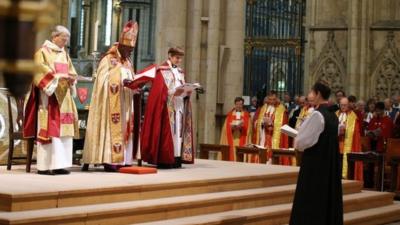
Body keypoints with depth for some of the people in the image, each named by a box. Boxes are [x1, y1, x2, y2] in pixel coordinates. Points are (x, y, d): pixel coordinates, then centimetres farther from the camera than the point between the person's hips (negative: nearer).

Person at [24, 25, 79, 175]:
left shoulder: (64, 54, 20)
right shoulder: (43, 52, -2)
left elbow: (71, 71, 16)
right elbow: (40, 69, -15)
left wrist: (71, 78, -6)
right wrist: (56, 76, -26)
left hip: (63, 98, 7)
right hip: (49, 96, -7)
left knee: (63, 129, 3)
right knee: (49, 129, -12)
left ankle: (59, 164, 5)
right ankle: (45, 166, -11)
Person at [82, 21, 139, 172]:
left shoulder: (127, 62, 17)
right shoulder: (108, 60, -6)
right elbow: (103, 81, -13)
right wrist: (122, 82, -22)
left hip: (125, 104, 8)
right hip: (111, 104, -8)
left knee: (124, 129, 4)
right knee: (112, 129, -11)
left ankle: (120, 159, 5)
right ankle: (109, 160, -12)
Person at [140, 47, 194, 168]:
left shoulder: (180, 72, 19)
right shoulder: (162, 70, -3)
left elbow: (183, 88, 17)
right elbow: (159, 90, -12)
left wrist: (187, 91, -6)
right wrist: (174, 92, -25)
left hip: (180, 106, 7)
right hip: (167, 107, -7)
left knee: (178, 131, 3)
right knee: (167, 131, -10)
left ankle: (176, 158, 3)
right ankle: (164, 159, -10)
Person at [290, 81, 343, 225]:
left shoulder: (317, 114, -18)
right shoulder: (333, 115, 9)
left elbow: (304, 141, -20)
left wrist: (296, 142, 1)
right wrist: (300, 140, 16)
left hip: (315, 163, -9)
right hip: (330, 163, 9)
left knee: (312, 201, -2)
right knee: (328, 196, 12)